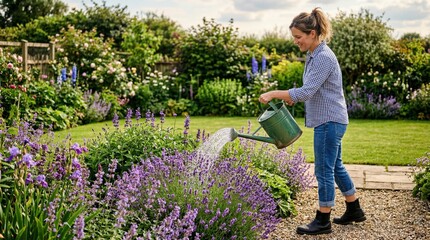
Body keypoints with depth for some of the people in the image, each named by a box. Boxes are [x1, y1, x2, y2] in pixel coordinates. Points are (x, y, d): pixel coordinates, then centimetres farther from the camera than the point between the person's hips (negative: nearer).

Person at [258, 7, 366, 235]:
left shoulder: (324, 57, -20)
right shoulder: (313, 55, 11)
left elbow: (307, 91, -26)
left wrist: (274, 93, -25)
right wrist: (290, 97, 6)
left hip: (329, 122, -10)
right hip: (328, 121, 10)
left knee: (324, 171, -2)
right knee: (335, 167, 18)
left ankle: (323, 221, 9)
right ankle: (354, 210, 31)